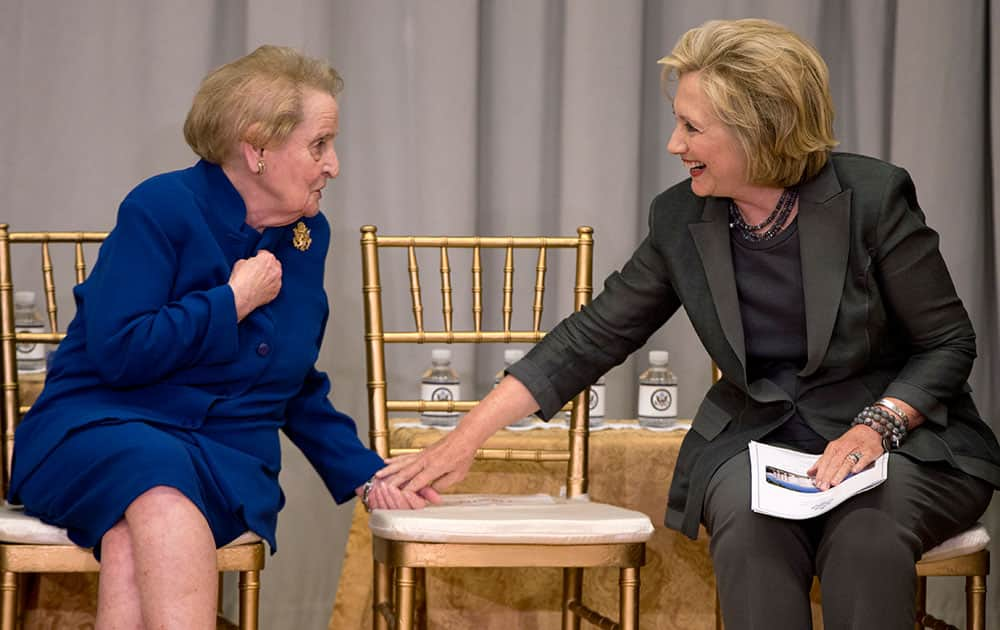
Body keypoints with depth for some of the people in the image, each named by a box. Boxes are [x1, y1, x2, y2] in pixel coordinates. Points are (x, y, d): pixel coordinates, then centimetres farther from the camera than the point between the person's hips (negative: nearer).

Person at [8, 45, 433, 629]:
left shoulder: (308, 236, 14)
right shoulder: (162, 208, -6)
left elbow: (301, 391, 26)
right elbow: (118, 352, -16)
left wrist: (365, 474, 17)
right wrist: (234, 301, -8)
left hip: (229, 455, 4)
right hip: (102, 424, -3)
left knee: (135, 546, -34)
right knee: (155, 468, -42)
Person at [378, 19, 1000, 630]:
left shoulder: (873, 196, -13)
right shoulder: (681, 220, -3)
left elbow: (948, 342, -5)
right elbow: (591, 338, 3)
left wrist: (876, 427, -22)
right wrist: (466, 439, 0)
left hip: (902, 440, -2)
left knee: (865, 537, -36)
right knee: (750, 525, -32)